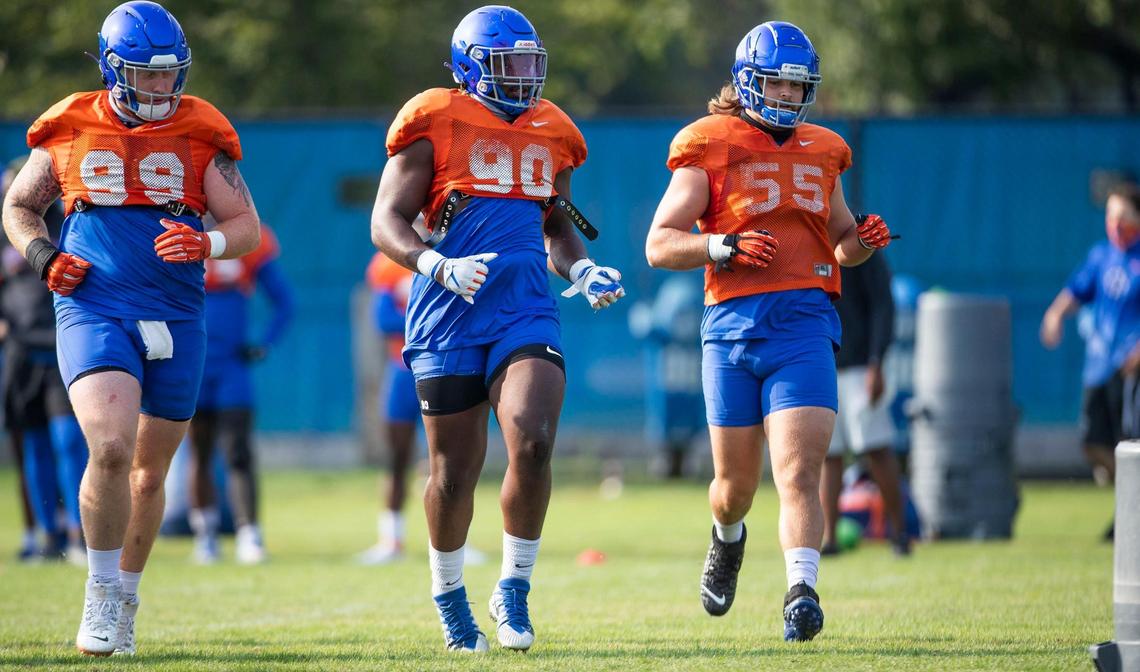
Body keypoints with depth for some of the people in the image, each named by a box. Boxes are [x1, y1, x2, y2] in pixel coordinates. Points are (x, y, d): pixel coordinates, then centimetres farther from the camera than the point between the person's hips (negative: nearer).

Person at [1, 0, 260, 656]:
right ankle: (101, 595, -7)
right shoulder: (71, 130, 3)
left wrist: (206, 243, -18)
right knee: (111, 447, -22)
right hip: (94, 311, -2)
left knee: (150, 472, 12)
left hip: (175, 319, 2)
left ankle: (125, 598, 30)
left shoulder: (200, 134, 4)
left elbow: (247, 225, 4)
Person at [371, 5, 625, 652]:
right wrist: (440, 267, -21)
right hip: (450, 320, -3)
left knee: (533, 445, -19)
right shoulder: (435, 124, -2)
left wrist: (581, 269, 6)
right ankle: (448, 593, 28)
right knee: (456, 470, 3)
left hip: (527, 313, 3)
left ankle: (514, 588, -3)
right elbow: (387, 222, -4)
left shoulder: (550, 133, 14)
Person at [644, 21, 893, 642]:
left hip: (804, 327, 1)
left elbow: (840, 243, 31)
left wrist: (864, 240, 8)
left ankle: (801, 593, -25)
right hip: (732, 327, -1)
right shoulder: (709, 149, 3)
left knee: (799, 475, -15)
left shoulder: (821, 153, 16)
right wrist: (726, 248, -16)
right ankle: (727, 539, 44)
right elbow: (659, 245, -1)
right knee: (736, 484, 10)